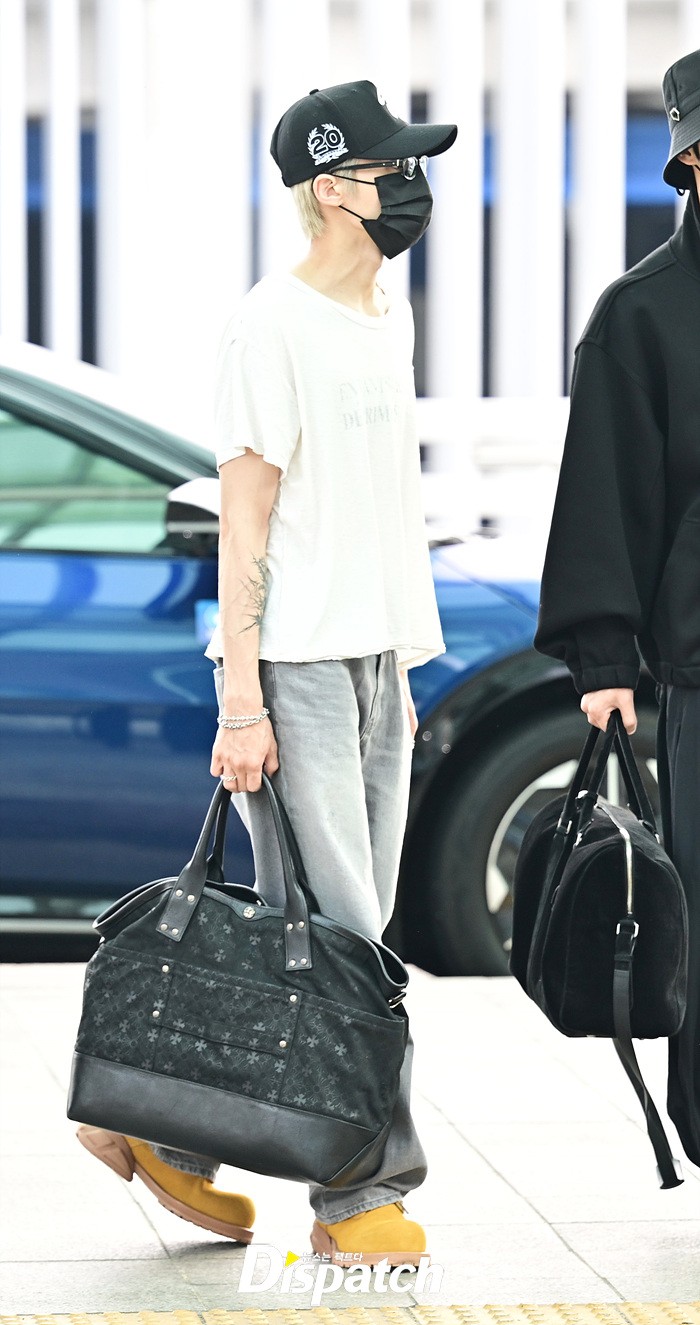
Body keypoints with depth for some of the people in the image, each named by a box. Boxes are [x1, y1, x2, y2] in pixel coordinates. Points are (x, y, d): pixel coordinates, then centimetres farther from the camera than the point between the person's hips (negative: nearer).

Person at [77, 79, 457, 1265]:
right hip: (295, 666, -9)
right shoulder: (273, 326, -9)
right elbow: (244, 522, -12)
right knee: (334, 941, -7)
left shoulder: (388, 322, 16)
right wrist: (242, 701, -16)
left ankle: (166, 1132, 19)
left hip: (374, 662, 9)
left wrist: (399, 670, 19)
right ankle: (362, 1188, -1)